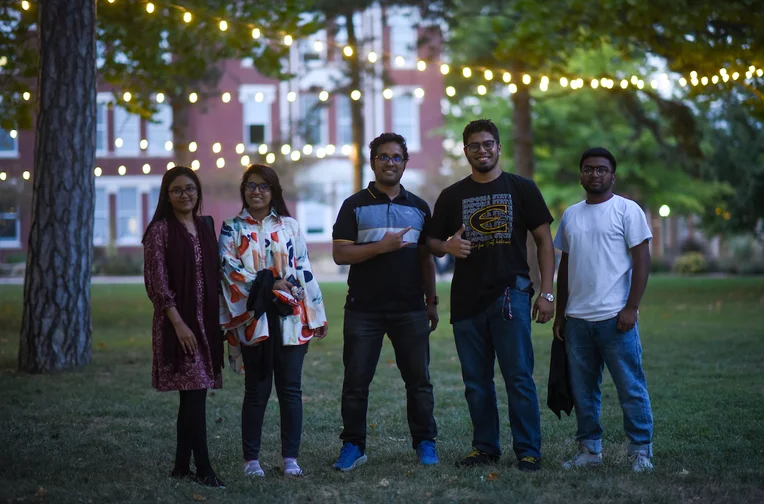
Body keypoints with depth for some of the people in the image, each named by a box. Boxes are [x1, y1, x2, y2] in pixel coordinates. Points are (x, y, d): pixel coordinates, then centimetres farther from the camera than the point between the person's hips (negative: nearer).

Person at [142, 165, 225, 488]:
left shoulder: (204, 228, 12)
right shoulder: (160, 230, -6)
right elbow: (156, 282, -11)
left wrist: (218, 321, 11)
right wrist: (178, 322, -18)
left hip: (205, 321, 6)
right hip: (177, 322, -6)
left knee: (192, 394, 8)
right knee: (195, 392, -10)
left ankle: (182, 466, 14)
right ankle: (203, 468, -6)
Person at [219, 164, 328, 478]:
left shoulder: (289, 226, 11)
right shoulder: (232, 229, 7)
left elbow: (304, 270, 9)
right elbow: (228, 268, -7)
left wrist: (316, 315, 6)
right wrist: (268, 284, -15)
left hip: (290, 319, 2)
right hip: (254, 319, -1)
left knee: (290, 389, 2)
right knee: (257, 391, 2)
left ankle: (290, 458, 9)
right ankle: (251, 459, 10)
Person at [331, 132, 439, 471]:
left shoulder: (418, 207, 12)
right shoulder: (355, 206, 3)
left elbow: (426, 258, 15)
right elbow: (340, 254, -6)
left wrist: (432, 302, 12)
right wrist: (382, 246, -17)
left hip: (411, 310, 2)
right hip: (364, 310, -2)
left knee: (419, 380, 4)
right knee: (356, 382, 1)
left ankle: (425, 443, 15)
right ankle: (353, 446, 11)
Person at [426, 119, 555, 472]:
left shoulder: (522, 189, 5)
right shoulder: (452, 196, 11)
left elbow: (544, 241, 3)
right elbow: (432, 241, 15)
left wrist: (546, 293, -5)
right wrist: (448, 246, -10)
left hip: (510, 295, -3)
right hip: (466, 300, 3)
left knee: (519, 377, -7)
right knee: (476, 381, 8)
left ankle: (528, 452, -1)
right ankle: (485, 448, 18)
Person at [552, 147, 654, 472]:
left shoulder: (627, 210, 0)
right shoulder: (570, 215, 15)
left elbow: (642, 260, -5)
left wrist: (631, 308, -13)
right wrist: (559, 315, 15)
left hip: (615, 317, -5)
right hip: (577, 319, 5)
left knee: (631, 387, -4)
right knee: (583, 390, 8)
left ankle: (641, 451, 4)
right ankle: (589, 449, 18)